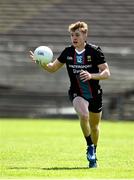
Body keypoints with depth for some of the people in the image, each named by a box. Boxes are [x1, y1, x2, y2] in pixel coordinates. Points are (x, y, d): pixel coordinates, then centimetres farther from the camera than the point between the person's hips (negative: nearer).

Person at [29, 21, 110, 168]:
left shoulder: (94, 51, -13)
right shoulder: (68, 52, -4)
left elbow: (106, 73, -14)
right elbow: (53, 68, 8)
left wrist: (91, 76, -32)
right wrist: (41, 63, -12)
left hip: (95, 94, 0)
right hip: (77, 93, 0)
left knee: (94, 126, 15)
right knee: (83, 115, -31)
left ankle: (93, 155, 40)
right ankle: (89, 147, -10)